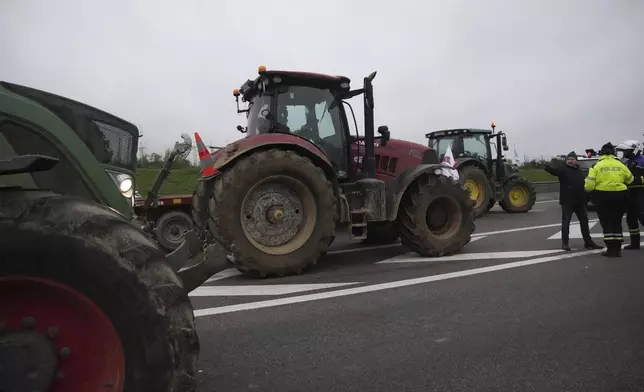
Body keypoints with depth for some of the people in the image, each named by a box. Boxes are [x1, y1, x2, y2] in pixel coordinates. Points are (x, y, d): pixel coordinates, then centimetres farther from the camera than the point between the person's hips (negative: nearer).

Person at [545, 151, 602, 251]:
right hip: (567, 201, -7)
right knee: (566, 222, -4)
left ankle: (588, 242, 25)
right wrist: (548, 167, -51)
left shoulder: (580, 172, 16)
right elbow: (554, 169, -28)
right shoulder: (563, 169, -6)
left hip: (580, 201, 7)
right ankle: (565, 243, 4)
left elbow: (585, 184, 27)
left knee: (584, 221, 14)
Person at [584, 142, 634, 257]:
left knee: (606, 223, 5)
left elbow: (589, 184, -12)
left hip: (603, 196, -3)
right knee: (617, 222, 14)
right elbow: (630, 179, 15)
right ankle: (617, 249, 16)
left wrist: (587, 188, 10)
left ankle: (611, 249, 2)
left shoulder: (597, 166, -6)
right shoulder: (620, 165, 4)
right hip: (619, 196, 3)